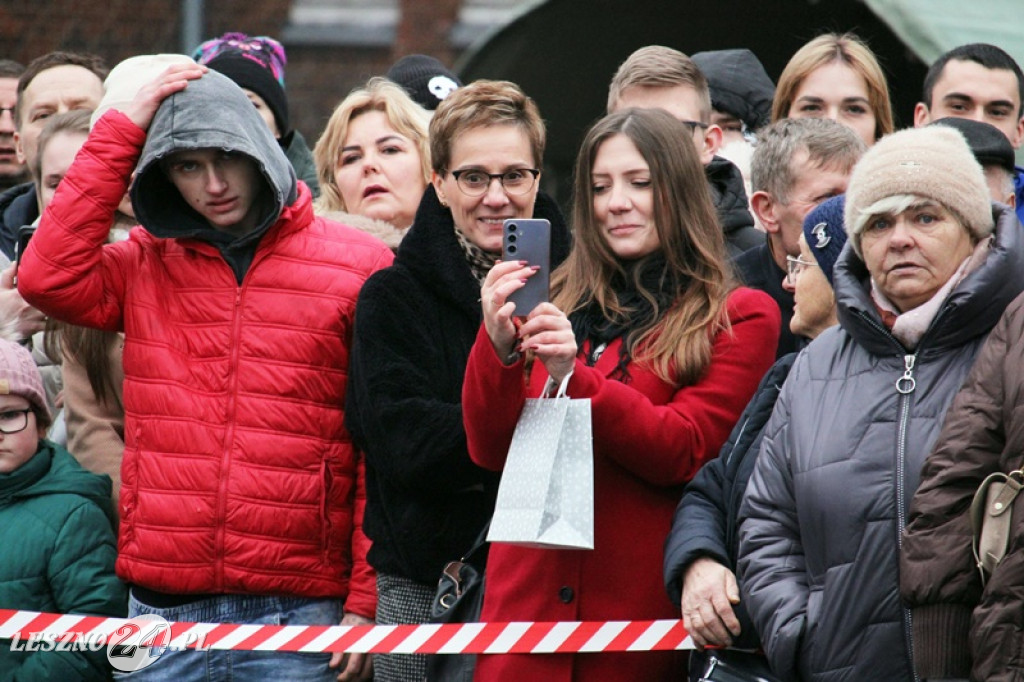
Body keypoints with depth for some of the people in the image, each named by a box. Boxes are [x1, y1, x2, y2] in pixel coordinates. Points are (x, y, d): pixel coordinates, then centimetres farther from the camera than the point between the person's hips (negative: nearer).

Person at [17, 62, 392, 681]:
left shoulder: (358, 267, 3)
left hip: (297, 607, -2)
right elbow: (49, 276, -7)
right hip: (163, 607, 3)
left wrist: (367, 602, -6)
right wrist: (121, 132, -1)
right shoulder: (146, 265, 12)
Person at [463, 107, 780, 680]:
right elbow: (492, 451, 9)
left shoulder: (738, 318, 4)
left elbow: (685, 451, -7)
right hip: (527, 601, 3)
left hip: (639, 607, -3)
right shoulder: (563, 305, 15)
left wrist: (574, 377, -17)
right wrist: (499, 346, -8)